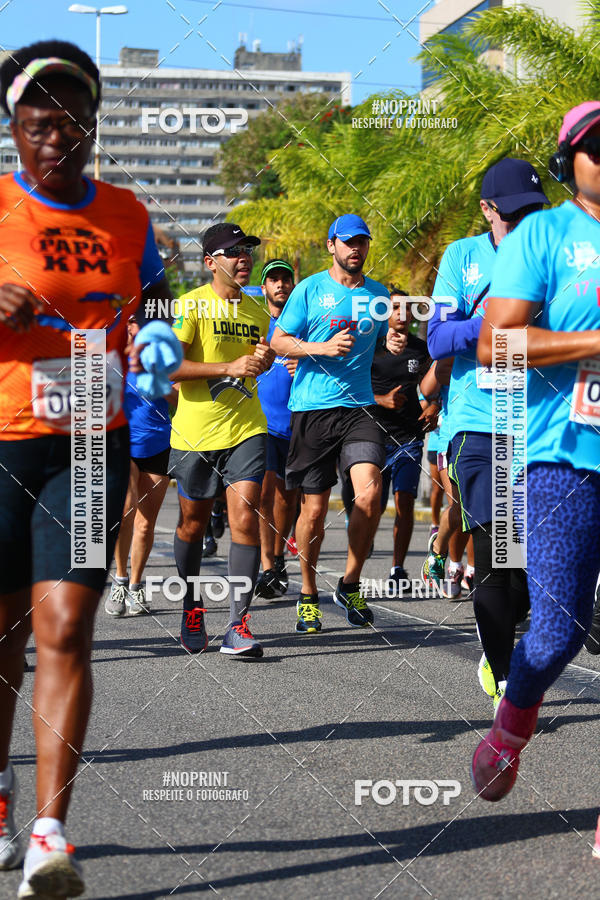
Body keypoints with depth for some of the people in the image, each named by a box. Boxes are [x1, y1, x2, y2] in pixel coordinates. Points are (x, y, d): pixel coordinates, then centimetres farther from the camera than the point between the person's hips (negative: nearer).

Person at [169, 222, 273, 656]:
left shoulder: (258, 311, 11)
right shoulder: (190, 305, -6)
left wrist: (263, 359, 5)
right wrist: (228, 367, -19)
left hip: (246, 429, 3)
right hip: (195, 432, -3)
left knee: (245, 518, -11)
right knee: (193, 523, 10)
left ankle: (238, 625, -12)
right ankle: (192, 610, 31)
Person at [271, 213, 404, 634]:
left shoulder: (378, 294, 13)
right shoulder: (310, 289, 2)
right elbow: (278, 341, 2)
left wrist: (394, 343, 2)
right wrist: (323, 348, -13)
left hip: (359, 408, 2)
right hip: (312, 409, -2)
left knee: (370, 493, -16)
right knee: (314, 509, 1)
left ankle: (351, 584, 3)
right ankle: (309, 593, 19)